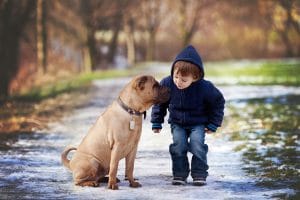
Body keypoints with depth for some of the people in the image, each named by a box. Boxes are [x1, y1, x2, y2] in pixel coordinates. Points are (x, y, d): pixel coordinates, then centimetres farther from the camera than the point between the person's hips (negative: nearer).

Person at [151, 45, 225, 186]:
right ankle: (179, 174, 0)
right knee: (178, 144, -15)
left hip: (198, 123, -2)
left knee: (197, 144, -19)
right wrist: (156, 122, 4)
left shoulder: (204, 87, -25)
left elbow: (218, 102, -7)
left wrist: (213, 124, -5)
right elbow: (159, 102, 0)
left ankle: (199, 174, -3)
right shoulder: (167, 83, -19)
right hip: (177, 123, 2)